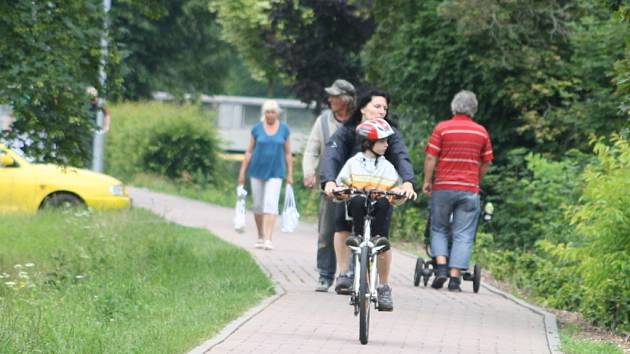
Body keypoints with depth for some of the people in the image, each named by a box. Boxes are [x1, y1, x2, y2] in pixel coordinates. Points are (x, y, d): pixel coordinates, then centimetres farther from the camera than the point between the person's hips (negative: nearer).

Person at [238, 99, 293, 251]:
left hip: (275, 172, -1)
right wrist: (242, 172, 3)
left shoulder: (284, 129, 2)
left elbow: (288, 153, 7)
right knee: (258, 205, 8)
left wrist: (290, 174, 4)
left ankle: (268, 239, -16)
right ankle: (260, 237, 22)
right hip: (257, 171, 1)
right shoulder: (257, 129, 2)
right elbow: (249, 151, 6)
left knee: (271, 204, -12)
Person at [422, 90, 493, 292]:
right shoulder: (481, 132, 5)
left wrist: (427, 181, 4)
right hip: (469, 190, 1)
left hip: (443, 187, -1)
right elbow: (486, 163, 10)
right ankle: (455, 278, -4)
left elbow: (431, 157, -6)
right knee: (463, 235, 2)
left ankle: (441, 266, -4)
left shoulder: (442, 128, -2)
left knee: (439, 229, 14)